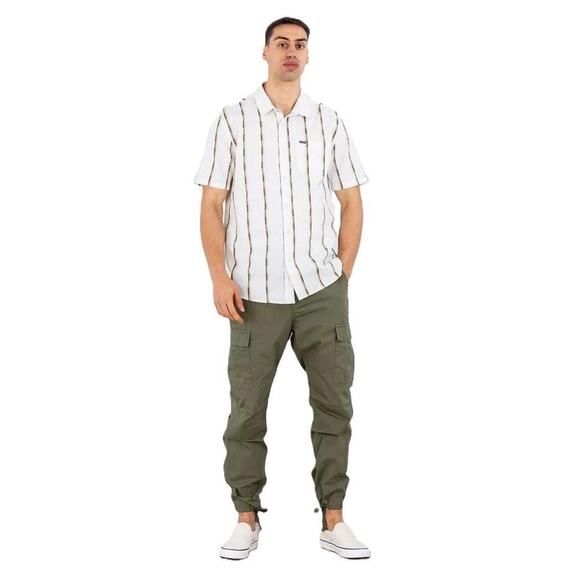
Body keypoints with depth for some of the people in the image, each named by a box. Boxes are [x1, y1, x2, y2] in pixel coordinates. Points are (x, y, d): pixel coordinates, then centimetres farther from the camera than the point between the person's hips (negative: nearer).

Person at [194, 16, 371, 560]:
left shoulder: (329, 122, 7)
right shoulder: (232, 120, 1)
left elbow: (352, 204, 10)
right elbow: (211, 205, -1)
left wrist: (343, 275, 3)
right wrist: (220, 278, -10)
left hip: (322, 291, 2)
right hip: (256, 293, -2)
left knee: (334, 405, 4)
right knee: (246, 411, 4)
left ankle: (333, 520, 15)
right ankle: (247, 519, 18)